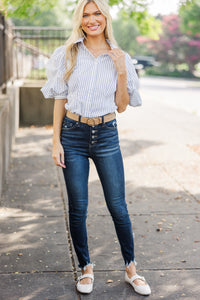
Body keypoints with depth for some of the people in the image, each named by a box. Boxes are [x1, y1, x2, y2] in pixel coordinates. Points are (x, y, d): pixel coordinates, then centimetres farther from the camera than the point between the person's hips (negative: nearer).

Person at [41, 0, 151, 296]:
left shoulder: (120, 58, 3)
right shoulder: (67, 55, 2)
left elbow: (122, 106, 3)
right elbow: (60, 99, 3)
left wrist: (122, 72, -9)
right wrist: (56, 141, -2)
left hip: (107, 135, 0)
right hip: (73, 133, 0)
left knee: (118, 206, 3)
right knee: (78, 208, 5)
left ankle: (131, 268, 20)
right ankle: (86, 268, 23)